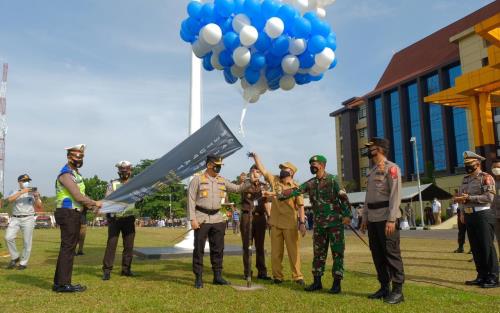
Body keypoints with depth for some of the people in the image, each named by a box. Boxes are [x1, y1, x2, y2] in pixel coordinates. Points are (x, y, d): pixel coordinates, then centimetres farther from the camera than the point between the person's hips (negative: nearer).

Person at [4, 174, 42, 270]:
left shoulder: (32, 193, 10)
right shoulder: (15, 193, 12)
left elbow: (39, 207, 3)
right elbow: (10, 199, -11)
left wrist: (36, 197, -14)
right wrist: (22, 192, -20)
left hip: (28, 219, -1)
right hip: (15, 219, 1)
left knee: (27, 242, -2)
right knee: (8, 237, -11)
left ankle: (23, 263, 10)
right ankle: (15, 257, 9)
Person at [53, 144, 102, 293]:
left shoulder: (75, 173, 18)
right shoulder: (66, 174, -13)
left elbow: (80, 196, 20)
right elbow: (78, 197, -19)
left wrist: (89, 205, 3)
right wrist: (95, 203, -7)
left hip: (74, 214, 10)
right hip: (68, 214, -10)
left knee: (67, 247, 12)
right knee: (68, 248, -6)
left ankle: (59, 282, 18)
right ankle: (64, 284, -1)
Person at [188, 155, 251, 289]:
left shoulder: (221, 180, 10)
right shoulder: (197, 180, -5)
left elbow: (237, 188, 13)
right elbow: (191, 200, -7)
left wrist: (250, 181, -1)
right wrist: (192, 219, -13)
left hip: (217, 218, 5)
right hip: (201, 219, -5)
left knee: (218, 249, 9)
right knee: (199, 249, 1)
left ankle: (217, 276, 20)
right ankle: (198, 278, 10)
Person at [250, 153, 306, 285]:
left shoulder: (296, 187, -4)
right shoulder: (274, 180, 6)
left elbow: (300, 206, -5)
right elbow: (262, 169, 5)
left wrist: (302, 223, -11)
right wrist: (255, 157, -2)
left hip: (290, 224, -3)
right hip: (275, 223, 3)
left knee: (294, 251, 3)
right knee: (276, 252, 8)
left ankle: (297, 276, 13)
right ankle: (277, 276, 19)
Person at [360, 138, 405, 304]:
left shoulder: (391, 168, -7)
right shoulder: (371, 172, 18)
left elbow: (395, 195, -15)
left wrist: (391, 219, -21)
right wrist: (365, 218, 15)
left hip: (386, 218, -8)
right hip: (373, 219, 8)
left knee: (391, 253, -4)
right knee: (377, 254, 10)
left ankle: (397, 290, 4)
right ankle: (384, 287, 20)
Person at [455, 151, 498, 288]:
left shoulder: (486, 178, -7)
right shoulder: (465, 179, 16)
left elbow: (489, 197, -18)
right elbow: (462, 197, 21)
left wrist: (468, 198, -22)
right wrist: (462, 213, 10)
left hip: (483, 216, -7)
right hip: (469, 216, 8)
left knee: (487, 247, -4)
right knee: (475, 248, 10)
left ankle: (493, 278, 3)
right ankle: (482, 276, 18)